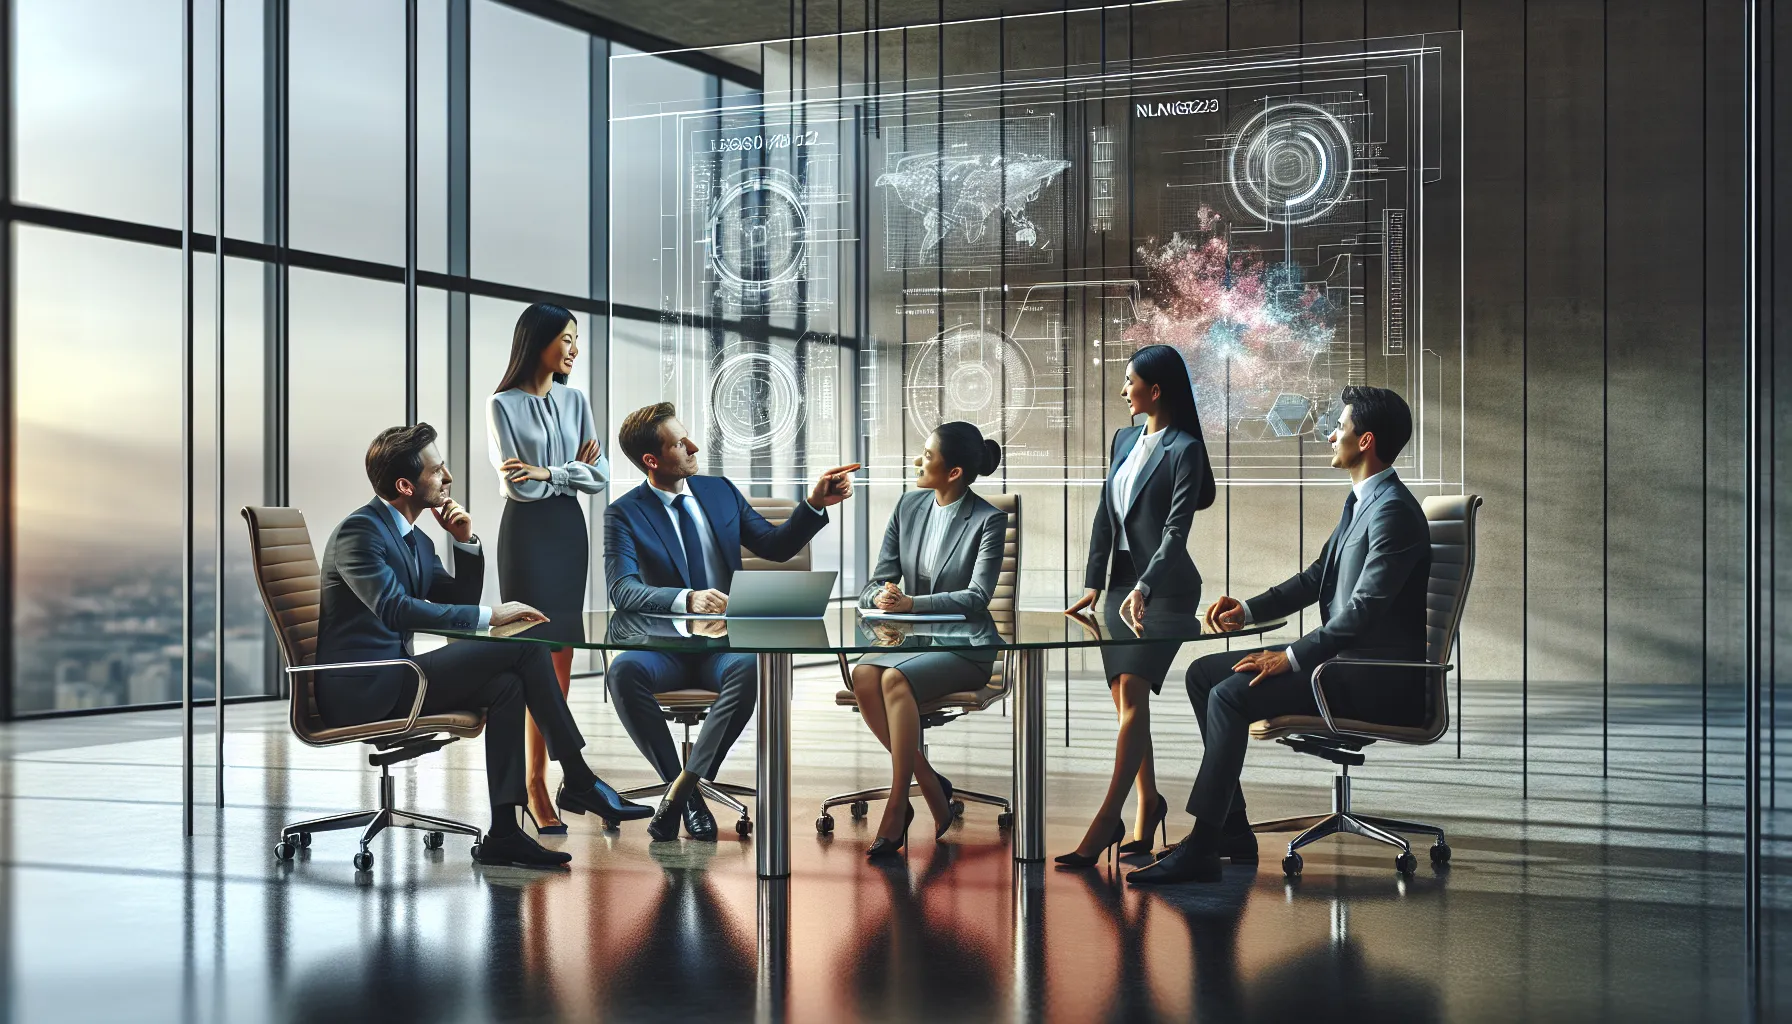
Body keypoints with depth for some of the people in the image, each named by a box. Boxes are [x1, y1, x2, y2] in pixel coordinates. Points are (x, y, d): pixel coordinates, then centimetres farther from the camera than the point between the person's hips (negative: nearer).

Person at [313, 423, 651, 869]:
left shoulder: (412, 539, 17)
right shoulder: (359, 531, -12)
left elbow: (458, 602, 20)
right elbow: (395, 608, -26)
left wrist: (467, 543, 4)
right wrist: (489, 615, -25)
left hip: (391, 679, 10)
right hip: (362, 688, -10)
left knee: (506, 686, -9)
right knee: (525, 647, -16)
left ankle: (503, 833, -10)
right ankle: (577, 779, -9)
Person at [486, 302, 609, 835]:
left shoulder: (575, 401, 10)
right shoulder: (502, 405, -5)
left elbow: (600, 476, 3)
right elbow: (516, 486, -13)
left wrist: (548, 473, -10)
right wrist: (573, 469, -6)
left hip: (569, 531, 5)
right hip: (526, 532, -5)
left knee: (561, 655, 3)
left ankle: (540, 772, 7)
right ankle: (535, 781, -5)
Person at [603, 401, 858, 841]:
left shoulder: (720, 491, 12)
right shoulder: (623, 514, -1)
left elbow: (775, 547, 14)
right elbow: (622, 590, -17)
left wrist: (816, 504, -1)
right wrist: (686, 600, -34)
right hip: (664, 647, -2)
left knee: (749, 667, -34)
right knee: (625, 670, -35)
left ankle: (681, 790, -28)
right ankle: (687, 793, -21)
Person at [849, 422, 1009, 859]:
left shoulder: (989, 520, -7)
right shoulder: (908, 507, 9)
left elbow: (977, 597, -17)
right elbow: (875, 585, 8)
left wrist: (911, 602, -29)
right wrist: (881, 596, -18)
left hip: (963, 648, -5)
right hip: (908, 639, 5)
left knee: (895, 679, -33)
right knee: (863, 675, -28)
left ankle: (896, 812, -26)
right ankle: (931, 786, -18)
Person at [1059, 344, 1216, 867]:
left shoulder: (1184, 450, -11)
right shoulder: (1125, 440, 12)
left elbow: (1176, 529, -19)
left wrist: (1143, 588, -31)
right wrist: (1094, 583, 7)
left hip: (1165, 588, -8)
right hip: (1123, 582, 8)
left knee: (1132, 692, -16)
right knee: (1124, 700, 9)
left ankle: (1107, 819, -19)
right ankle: (1148, 802, 23)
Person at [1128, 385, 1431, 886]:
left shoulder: (1394, 511, -18)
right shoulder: (1360, 501, 15)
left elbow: (1364, 608, -25)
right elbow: (1316, 578, 22)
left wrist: (1290, 657, -24)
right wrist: (1249, 611, 8)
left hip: (1376, 675, -11)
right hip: (1345, 654, 11)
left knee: (1231, 695, -25)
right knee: (1203, 673, 5)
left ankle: (1201, 849, -21)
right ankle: (1232, 830, 5)